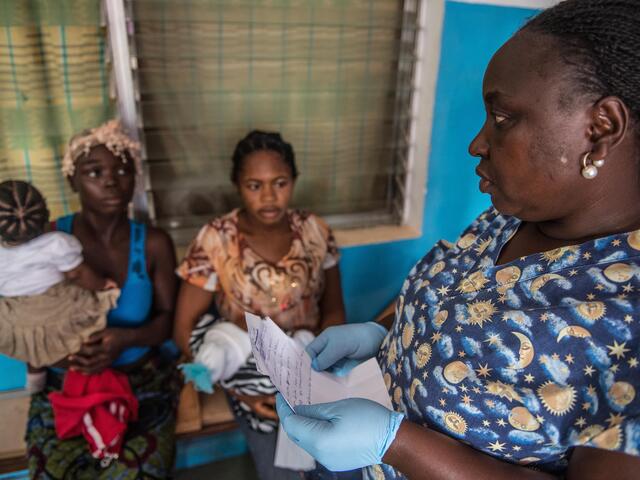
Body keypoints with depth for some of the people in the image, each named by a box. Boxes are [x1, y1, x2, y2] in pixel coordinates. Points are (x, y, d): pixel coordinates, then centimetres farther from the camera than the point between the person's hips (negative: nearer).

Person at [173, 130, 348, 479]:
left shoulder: (315, 231, -6)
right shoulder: (215, 240, -14)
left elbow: (334, 311, 1)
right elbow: (185, 329, -10)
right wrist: (240, 392, -15)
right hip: (252, 373, -2)